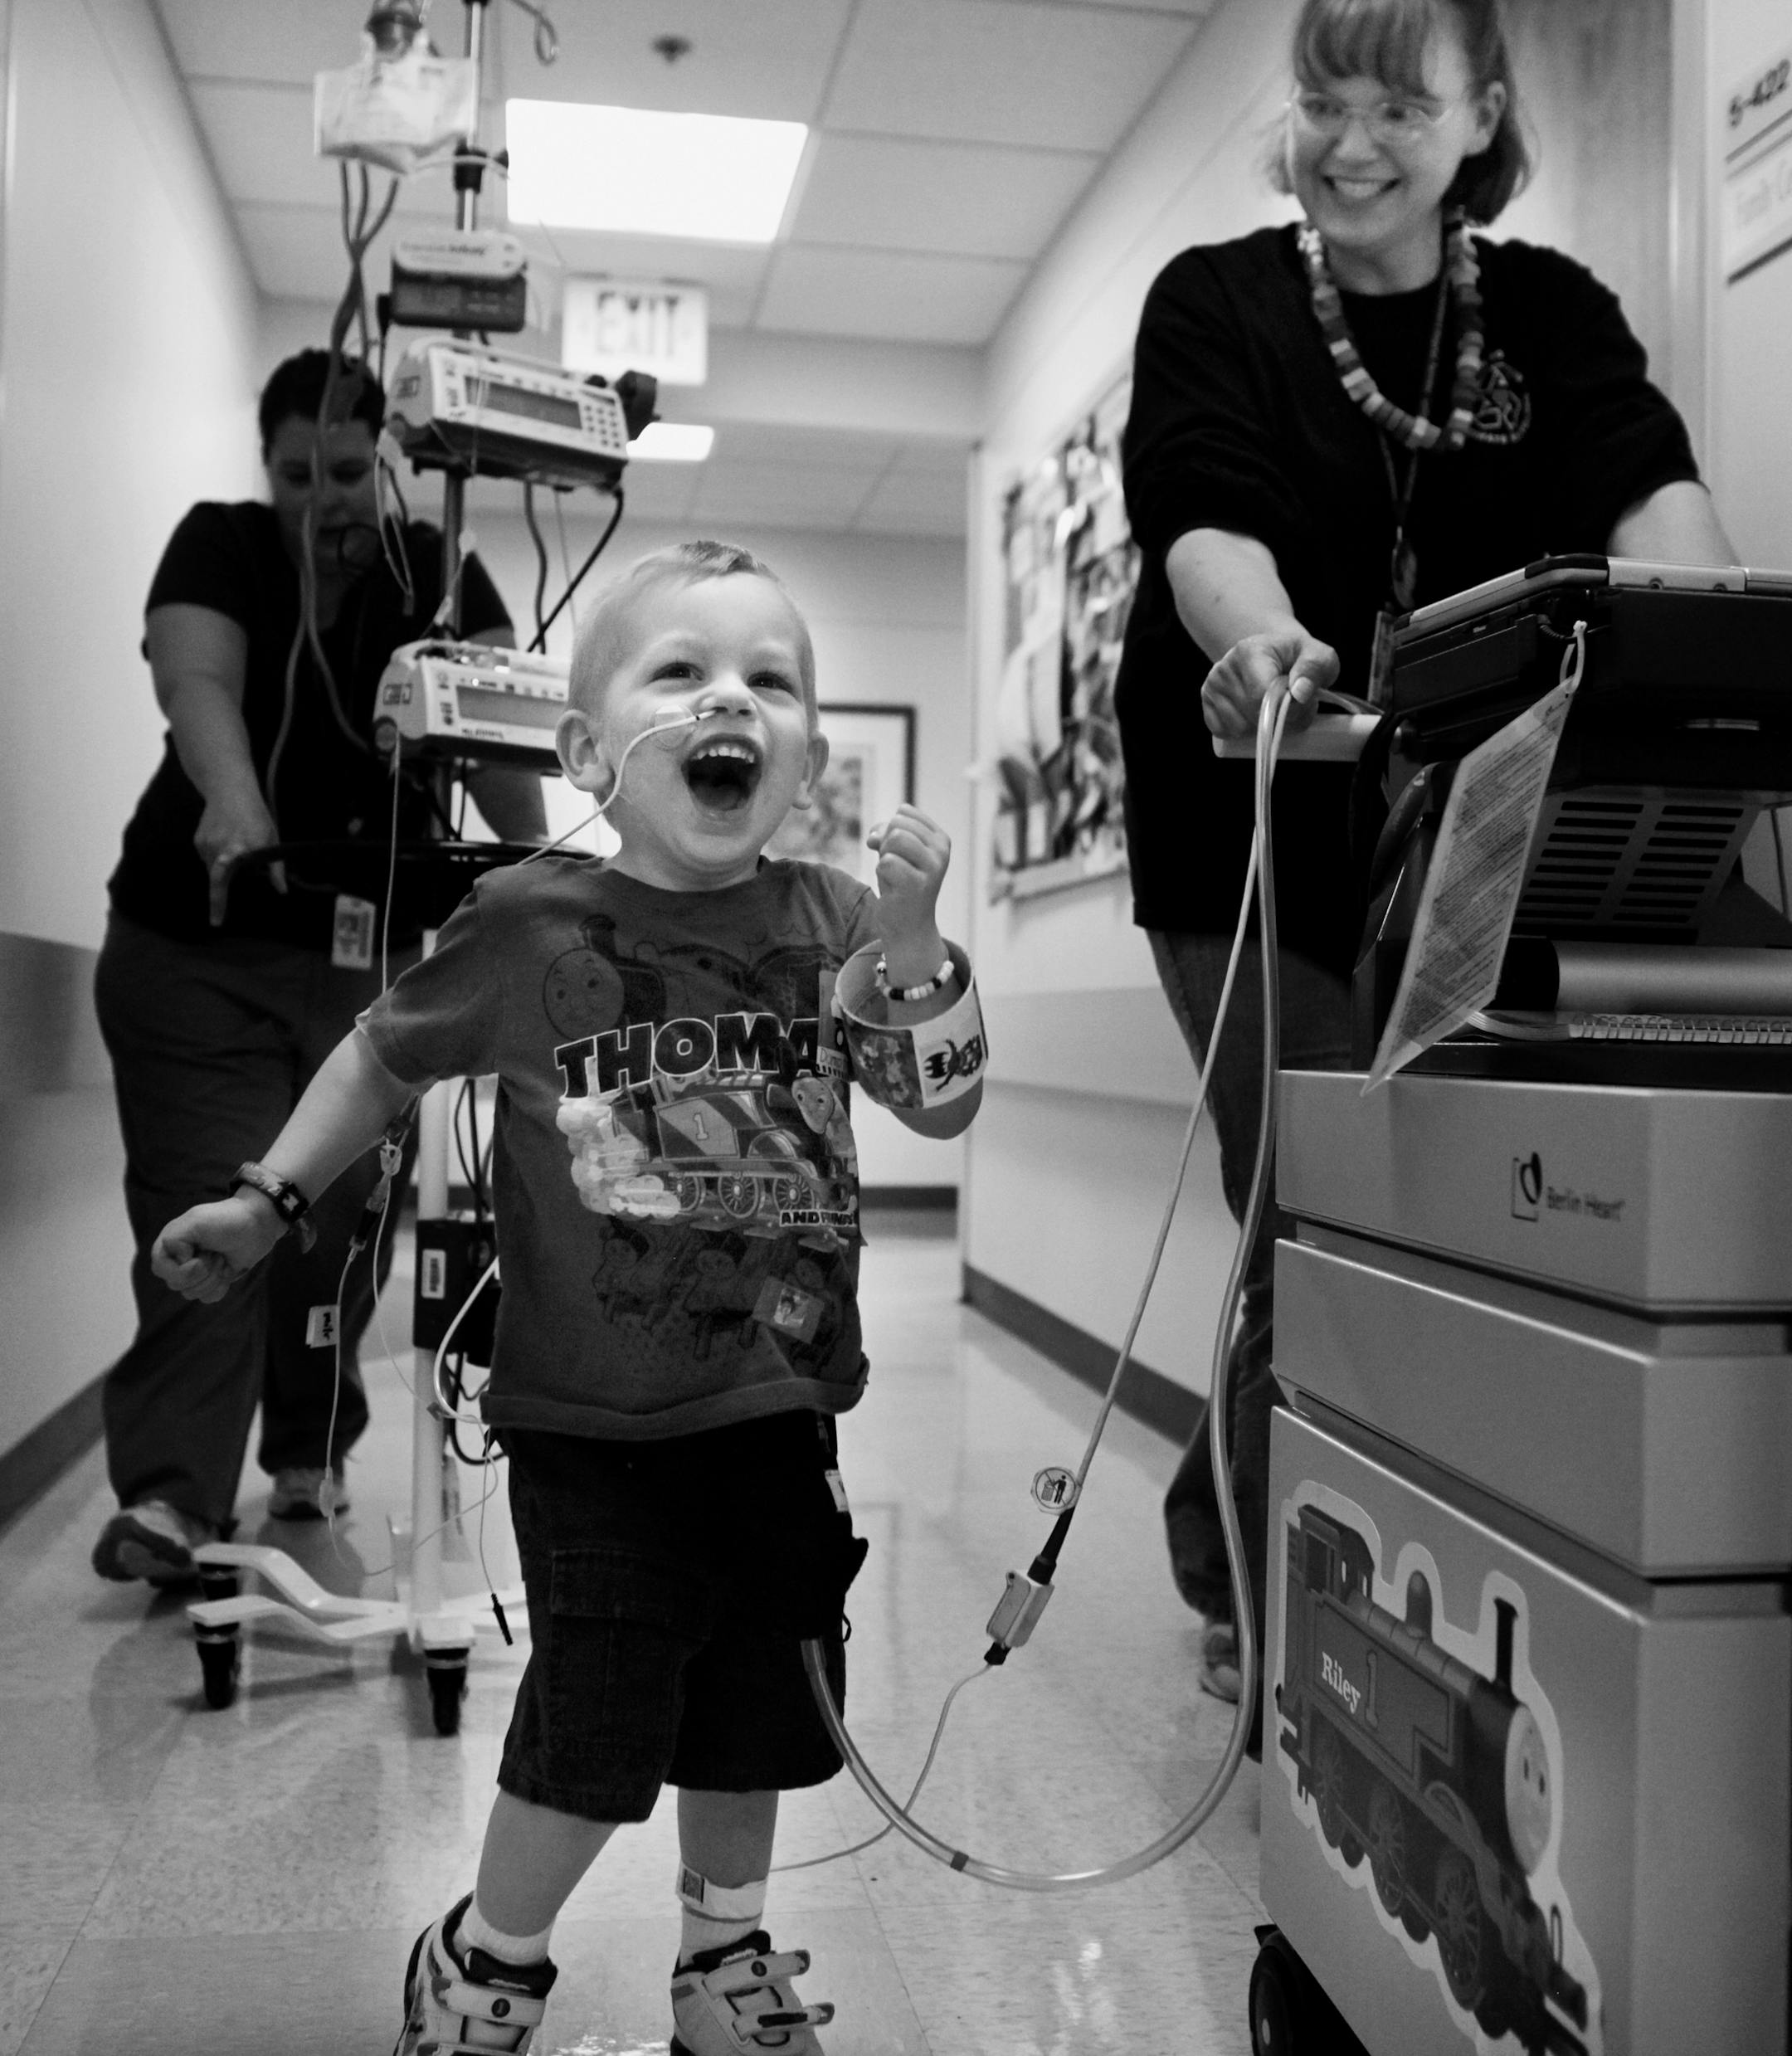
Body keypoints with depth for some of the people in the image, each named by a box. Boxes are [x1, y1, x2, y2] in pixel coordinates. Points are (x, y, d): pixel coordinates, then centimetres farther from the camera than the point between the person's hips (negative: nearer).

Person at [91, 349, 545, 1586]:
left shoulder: (436, 574, 3)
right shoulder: (219, 546, -1)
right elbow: (196, 679, -21)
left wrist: (526, 854, -28)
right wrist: (231, 798, -41)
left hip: (364, 948, 2)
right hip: (195, 943, -1)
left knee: (340, 1211, 5)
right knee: (205, 1207, -10)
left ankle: (310, 1449, 25)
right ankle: (172, 1492, -9)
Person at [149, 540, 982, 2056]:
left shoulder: (830, 921, -3)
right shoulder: (532, 925, -10)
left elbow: (944, 1108, -1)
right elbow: (387, 1056, 6)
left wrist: (914, 940, -15)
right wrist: (266, 1202, 7)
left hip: (779, 1412, 3)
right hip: (590, 1428, -3)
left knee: (756, 1707, 16)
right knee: (595, 1720, 1)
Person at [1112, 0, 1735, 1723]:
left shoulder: (1552, 314, 11)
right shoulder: (1215, 305, 4)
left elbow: (1645, 487, -7)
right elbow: (1204, 516, -14)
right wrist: (1258, 640, -38)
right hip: (1264, 838, -3)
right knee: (1322, 1226, -8)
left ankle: (1232, 1555, 24)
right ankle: (1266, 1601, 13)